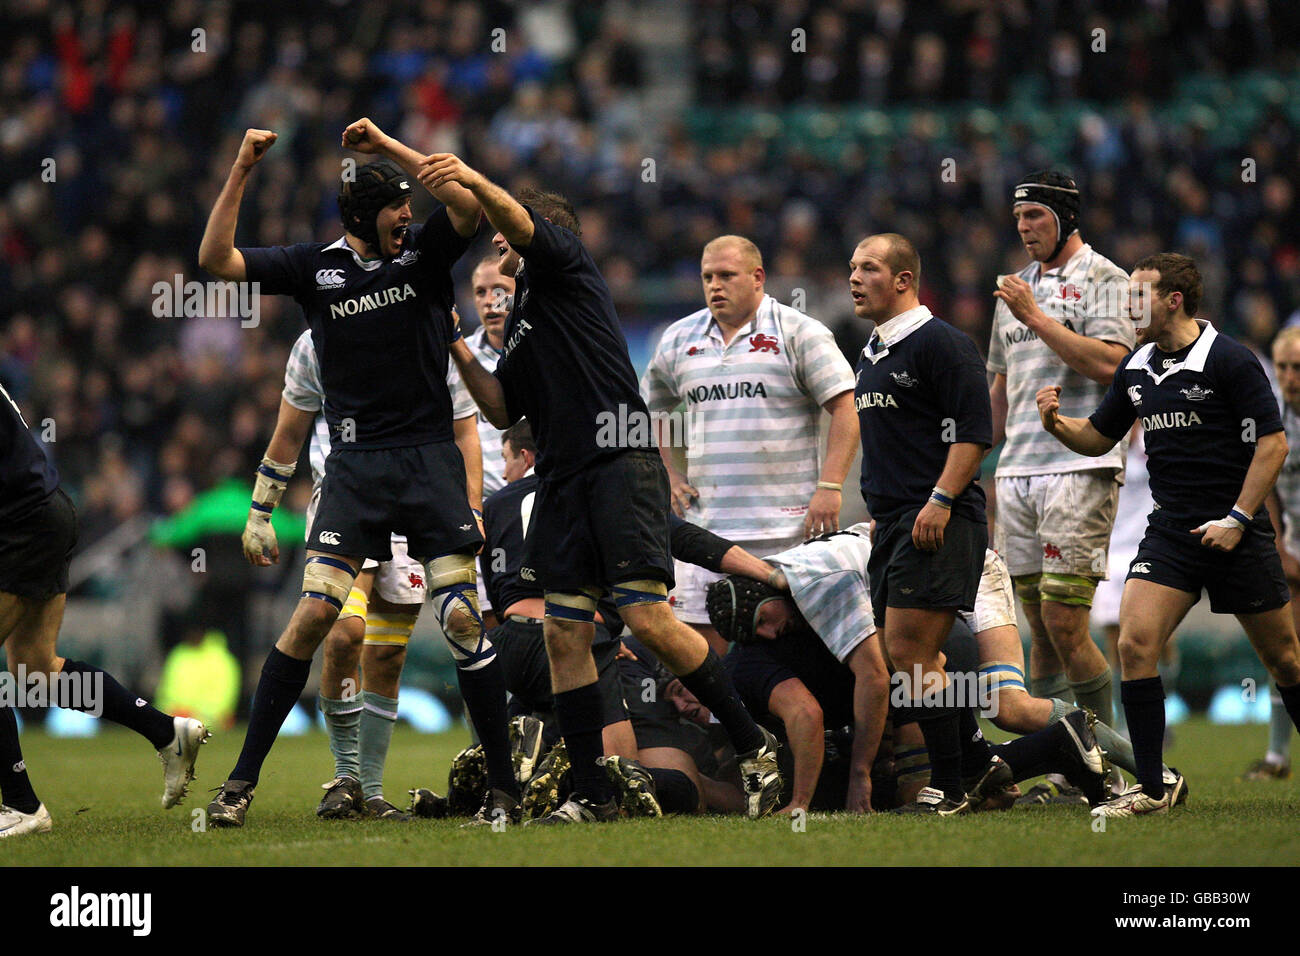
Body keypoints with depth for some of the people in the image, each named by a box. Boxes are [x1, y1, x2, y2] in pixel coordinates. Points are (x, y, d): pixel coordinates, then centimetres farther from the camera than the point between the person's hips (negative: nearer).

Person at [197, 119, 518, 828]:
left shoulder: (425, 252, 3)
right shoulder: (315, 266, 4)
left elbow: (470, 206, -15)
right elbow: (217, 259, -2)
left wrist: (387, 146, -17)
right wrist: (242, 171, -10)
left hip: (430, 460, 0)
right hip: (355, 467, 0)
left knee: (462, 617, -5)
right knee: (315, 612, -10)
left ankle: (504, 784, 3)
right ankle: (241, 781, -4)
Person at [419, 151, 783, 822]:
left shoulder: (563, 265, 5)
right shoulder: (521, 319, 26)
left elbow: (524, 222, -16)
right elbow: (502, 409, 24)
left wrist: (473, 180, -32)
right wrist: (457, 351, 15)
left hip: (619, 465, -8)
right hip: (562, 482, 8)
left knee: (648, 621, -16)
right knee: (564, 633, -1)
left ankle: (753, 746, -4)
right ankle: (592, 793, 1)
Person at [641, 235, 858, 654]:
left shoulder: (799, 333, -1)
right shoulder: (680, 340, 14)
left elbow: (845, 410, -5)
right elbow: (646, 411, 28)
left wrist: (829, 487, -14)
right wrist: (668, 476, 15)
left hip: (784, 524, -4)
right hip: (705, 521, 4)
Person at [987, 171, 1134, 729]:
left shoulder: (1104, 280, -1)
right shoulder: (1017, 289, 20)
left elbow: (1108, 364, -16)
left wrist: (1035, 317, -15)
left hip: (1082, 467, -7)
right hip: (1017, 473, 7)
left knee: (1064, 622, -14)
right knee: (1040, 629, 4)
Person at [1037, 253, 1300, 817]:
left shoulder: (1229, 361, -10)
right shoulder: (1136, 368, 9)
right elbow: (1099, 437, 19)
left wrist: (1238, 518, -15)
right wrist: (1057, 424, -2)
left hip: (1235, 533, -5)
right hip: (1170, 532, 5)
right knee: (1134, 643, -13)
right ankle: (1151, 790, -9)